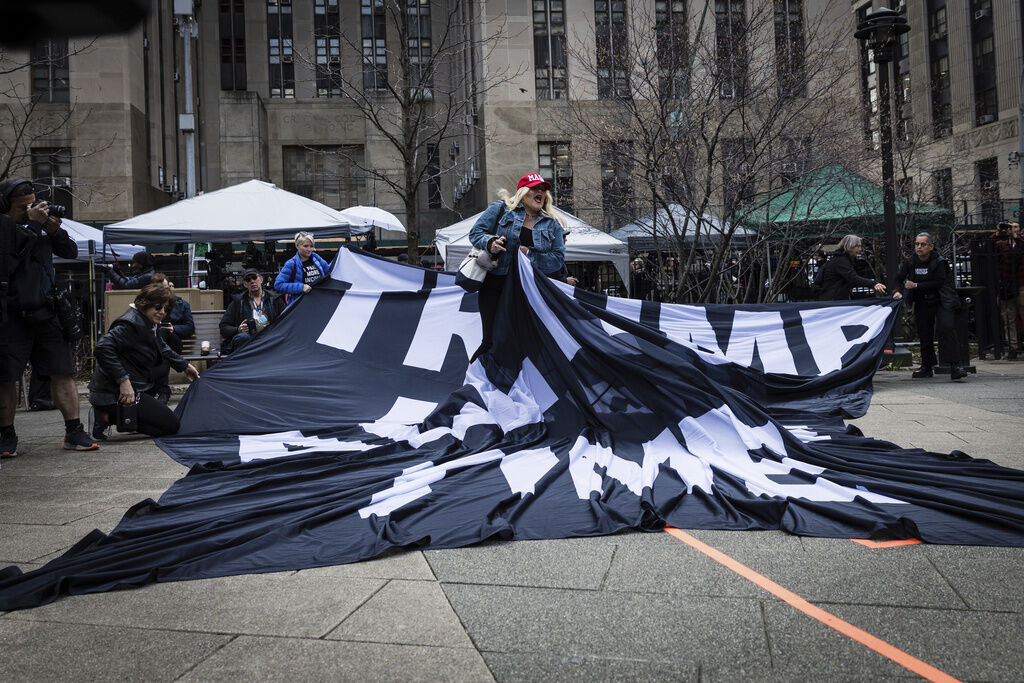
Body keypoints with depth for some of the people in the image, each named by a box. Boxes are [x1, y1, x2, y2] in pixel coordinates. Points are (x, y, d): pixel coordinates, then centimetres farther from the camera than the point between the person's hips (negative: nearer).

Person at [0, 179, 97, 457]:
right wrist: (32, 224, -14)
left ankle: (74, 432, 5)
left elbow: (71, 252, 13)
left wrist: (56, 230, -5)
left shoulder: (40, 226, 11)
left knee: (63, 372, 1)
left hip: (45, 313, 4)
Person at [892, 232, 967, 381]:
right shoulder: (910, 263, 2)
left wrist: (916, 286, -19)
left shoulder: (939, 262, -11)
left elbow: (938, 283, -16)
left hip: (940, 301, -4)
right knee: (924, 334, 7)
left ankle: (955, 365, -18)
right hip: (922, 304, 4)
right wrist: (897, 291, -12)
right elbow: (899, 278, 8)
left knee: (947, 328, -19)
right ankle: (927, 366, 20)